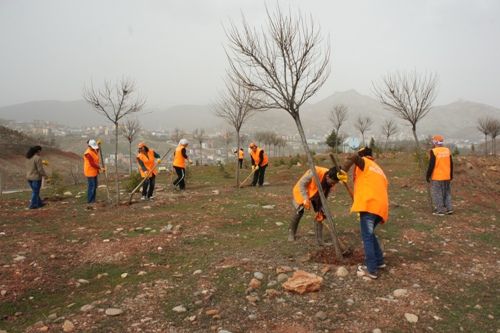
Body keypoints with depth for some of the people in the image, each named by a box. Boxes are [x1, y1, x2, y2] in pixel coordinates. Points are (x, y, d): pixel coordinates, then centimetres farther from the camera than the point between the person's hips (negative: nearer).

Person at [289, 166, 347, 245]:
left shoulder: (330, 182, -22)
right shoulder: (315, 172, -40)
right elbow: (301, 184, -31)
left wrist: (320, 210, -20)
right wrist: (305, 199, -35)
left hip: (316, 195, 4)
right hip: (302, 192, -4)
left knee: (320, 214, -8)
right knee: (299, 212, -4)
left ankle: (319, 239, -2)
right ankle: (291, 232, 21)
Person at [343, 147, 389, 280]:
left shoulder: (364, 163, 9)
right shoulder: (379, 170, 30)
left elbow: (354, 157, -17)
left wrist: (343, 172, -10)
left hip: (369, 204, -8)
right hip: (380, 206, 8)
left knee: (367, 237, -3)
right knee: (369, 233, 23)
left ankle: (372, 270, -2)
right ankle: (379, 261, 27)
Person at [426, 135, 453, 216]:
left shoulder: (433, 151, -14)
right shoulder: (447, 150, 5)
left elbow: (431, 165, -17)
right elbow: (451, 164, 10)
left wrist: (428, 176, -8)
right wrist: (451, 175, 20)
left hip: (437, 177, -6)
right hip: (447, 176, 7)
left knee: (437, 194, 1)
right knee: (447, 192, 17)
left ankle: (440, 210, 3)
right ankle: (449, 209, 20)